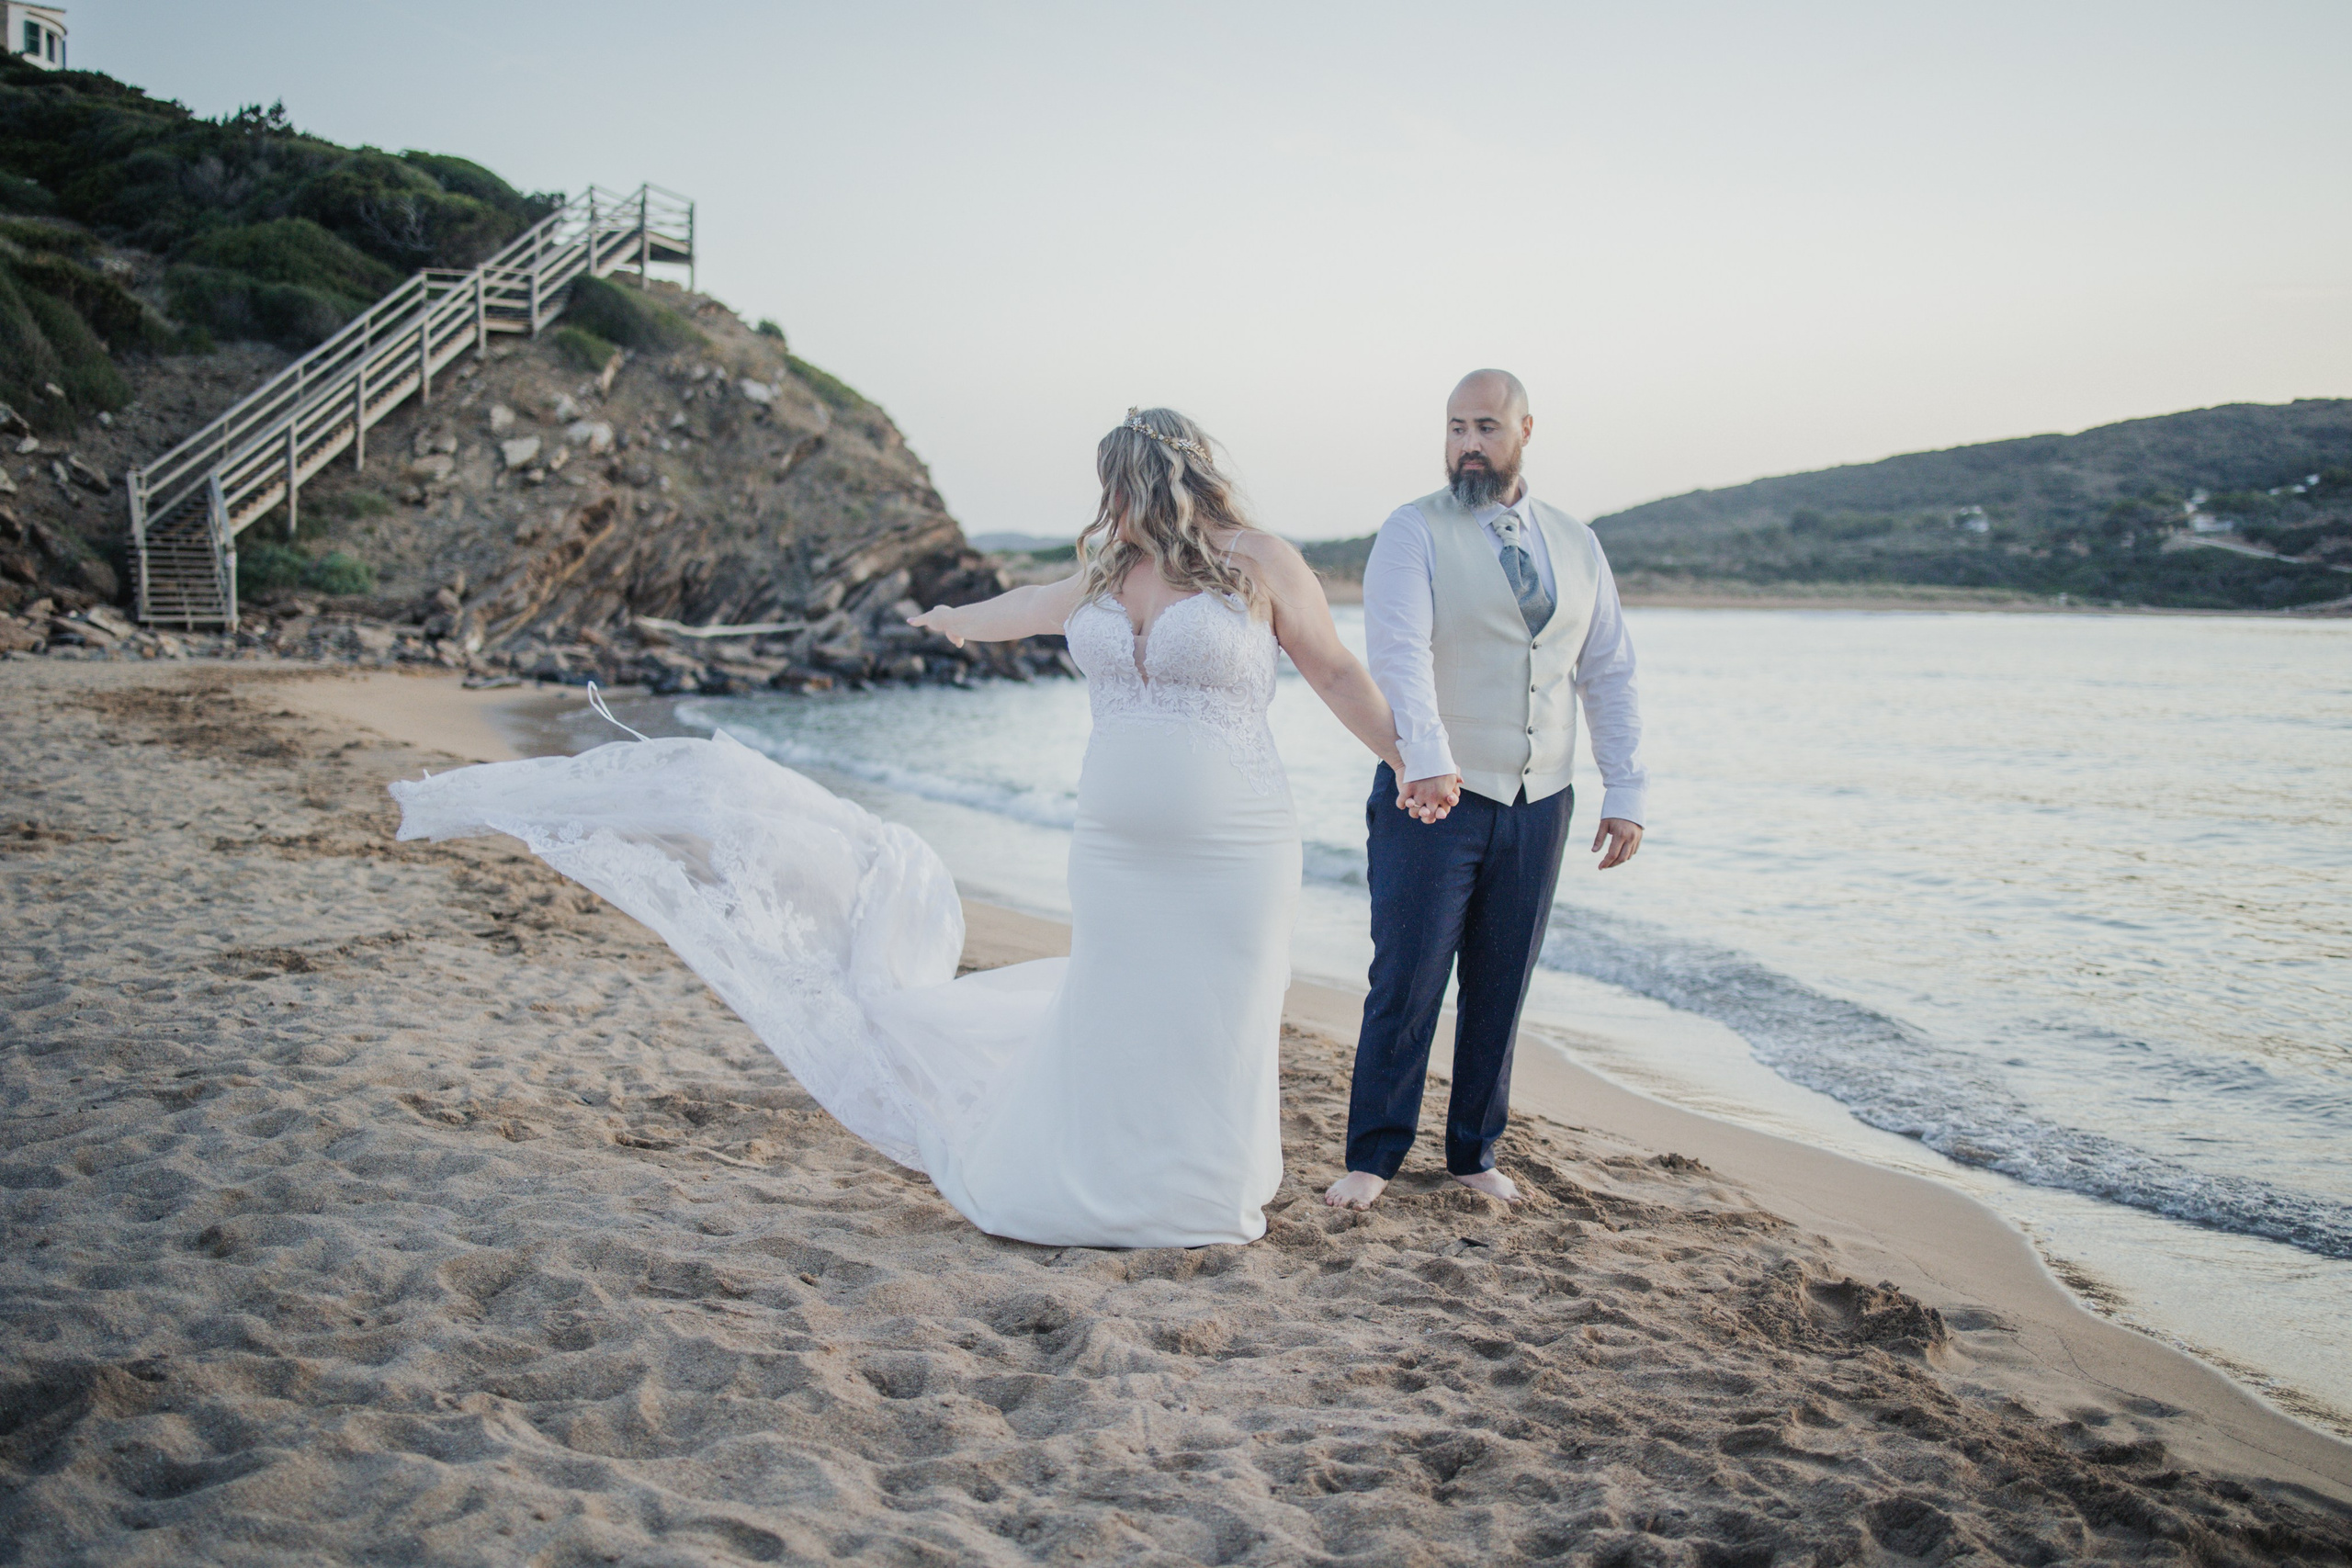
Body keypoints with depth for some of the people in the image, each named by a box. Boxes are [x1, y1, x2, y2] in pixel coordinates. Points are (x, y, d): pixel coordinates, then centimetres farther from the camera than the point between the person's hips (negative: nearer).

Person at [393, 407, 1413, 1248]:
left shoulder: (1259, 562, -6)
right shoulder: (1109, 566, 11)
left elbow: (1338, 676, 1)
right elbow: (1045, 605, 32)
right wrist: (962, 620, 50)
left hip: (1231, 857, -4)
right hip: (1114, 853, 5)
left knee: (1211, 1035, 6)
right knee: (1106, 1021, 9)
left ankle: (1212, 1203, 26)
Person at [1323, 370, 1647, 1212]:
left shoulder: (1575, 544, 11)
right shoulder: (1414, 532, -5)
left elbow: (1609, 675, 12)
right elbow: (1398, 653, -20)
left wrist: (1625, 793, 5)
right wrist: (1426, 761, -36)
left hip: (1537, 806, 4)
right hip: (1433, 797, -4)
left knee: (1501, 988, 10)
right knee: (1407, 983, -2)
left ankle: (1475, 1153, 24)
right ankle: (1372, 1157, 11)